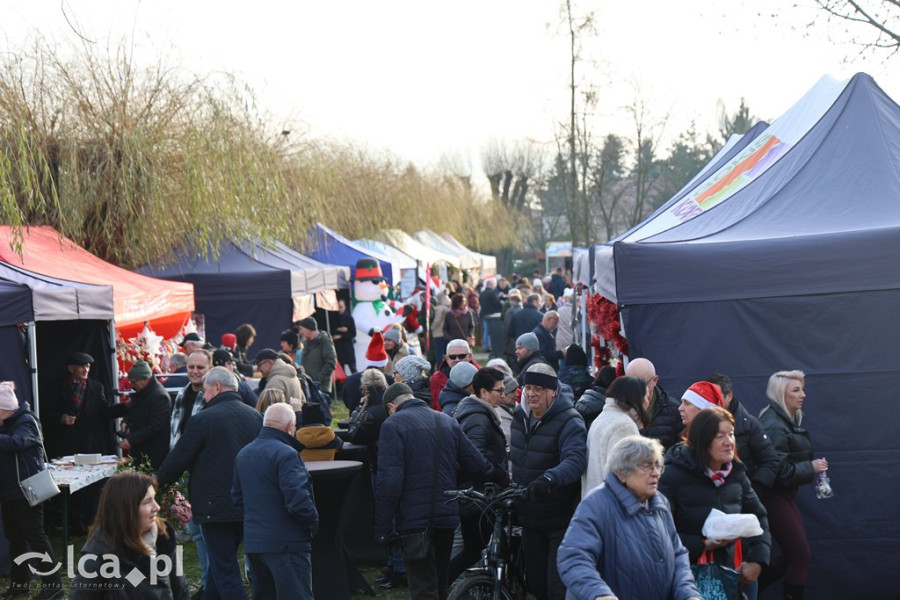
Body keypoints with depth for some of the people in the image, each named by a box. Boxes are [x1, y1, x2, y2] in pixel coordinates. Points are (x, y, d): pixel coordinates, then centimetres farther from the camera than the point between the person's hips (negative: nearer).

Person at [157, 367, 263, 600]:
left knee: (225, 571, -1)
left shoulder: (203, 419, -13)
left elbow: (177, 459, -6)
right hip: (249, 506, 7)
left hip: (216, 506, -6)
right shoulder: (255, 417, 4)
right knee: (221, 563, 22)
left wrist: (159, 481, 13)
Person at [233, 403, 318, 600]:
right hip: (286, 543, -9)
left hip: (252, 541, 9)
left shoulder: (243, 454, 13)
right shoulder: (285, 453, -17)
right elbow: (297, 498, -23)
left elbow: (237, 497, 20)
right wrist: (313, 522, -7)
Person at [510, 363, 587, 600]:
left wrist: (549, 479, -52)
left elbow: (575, 460, -36)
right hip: (529, 518, 7)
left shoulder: (569, 422, -18)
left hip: (561, 520, -7)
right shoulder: (520, 416, 5)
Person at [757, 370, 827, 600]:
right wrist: (811, 468, -16)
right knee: (801, 556, -4)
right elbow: (780, 472, -25)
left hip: (785, 495, 10)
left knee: (794, 555, 13)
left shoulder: (790, 420, 10)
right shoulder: (774, 427, -21)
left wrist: (811, 467, 0)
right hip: (774, 497, -10)